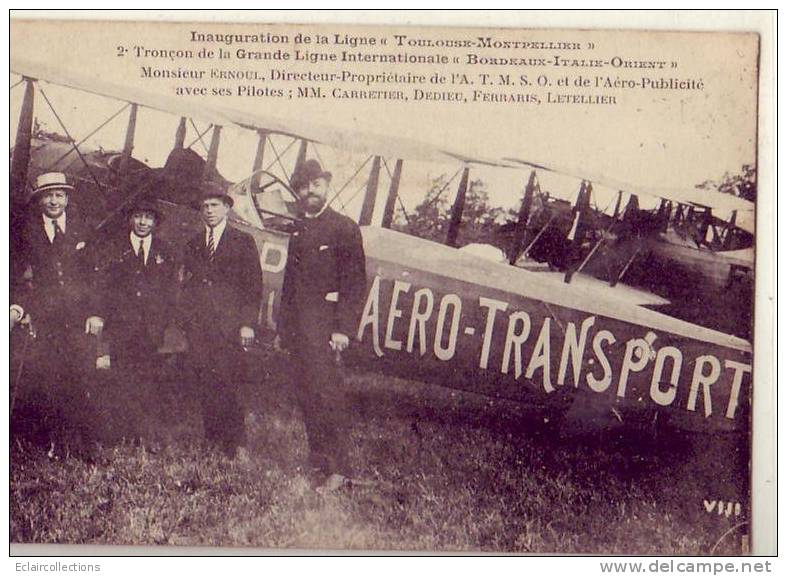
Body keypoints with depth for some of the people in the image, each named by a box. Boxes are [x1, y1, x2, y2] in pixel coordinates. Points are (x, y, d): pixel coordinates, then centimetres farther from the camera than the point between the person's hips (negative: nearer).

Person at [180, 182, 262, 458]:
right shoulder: (192, 245, 19)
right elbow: (186, 286, 20)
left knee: (228, 387, -9)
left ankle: (236, 446, -1)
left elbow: (254, 285, 2)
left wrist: (248, 323, -7)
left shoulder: (243, 242, 6)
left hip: (229, 325, -4)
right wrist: (186, 317, 7)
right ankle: (212, 445, 8)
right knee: (206, 387, 1)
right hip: (198, 328, 4)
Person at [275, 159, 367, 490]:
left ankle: (338, 467, -6)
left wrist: (343, 329, -15)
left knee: (325, 393, -11)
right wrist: (281, 328, 19)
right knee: (306, 396, 8)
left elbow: (356, 282, -8)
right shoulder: (297, 230, 19)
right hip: (296, 325, 7)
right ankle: (317, 462, 16)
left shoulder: (344, 228, -2)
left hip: (324, 323, -7)